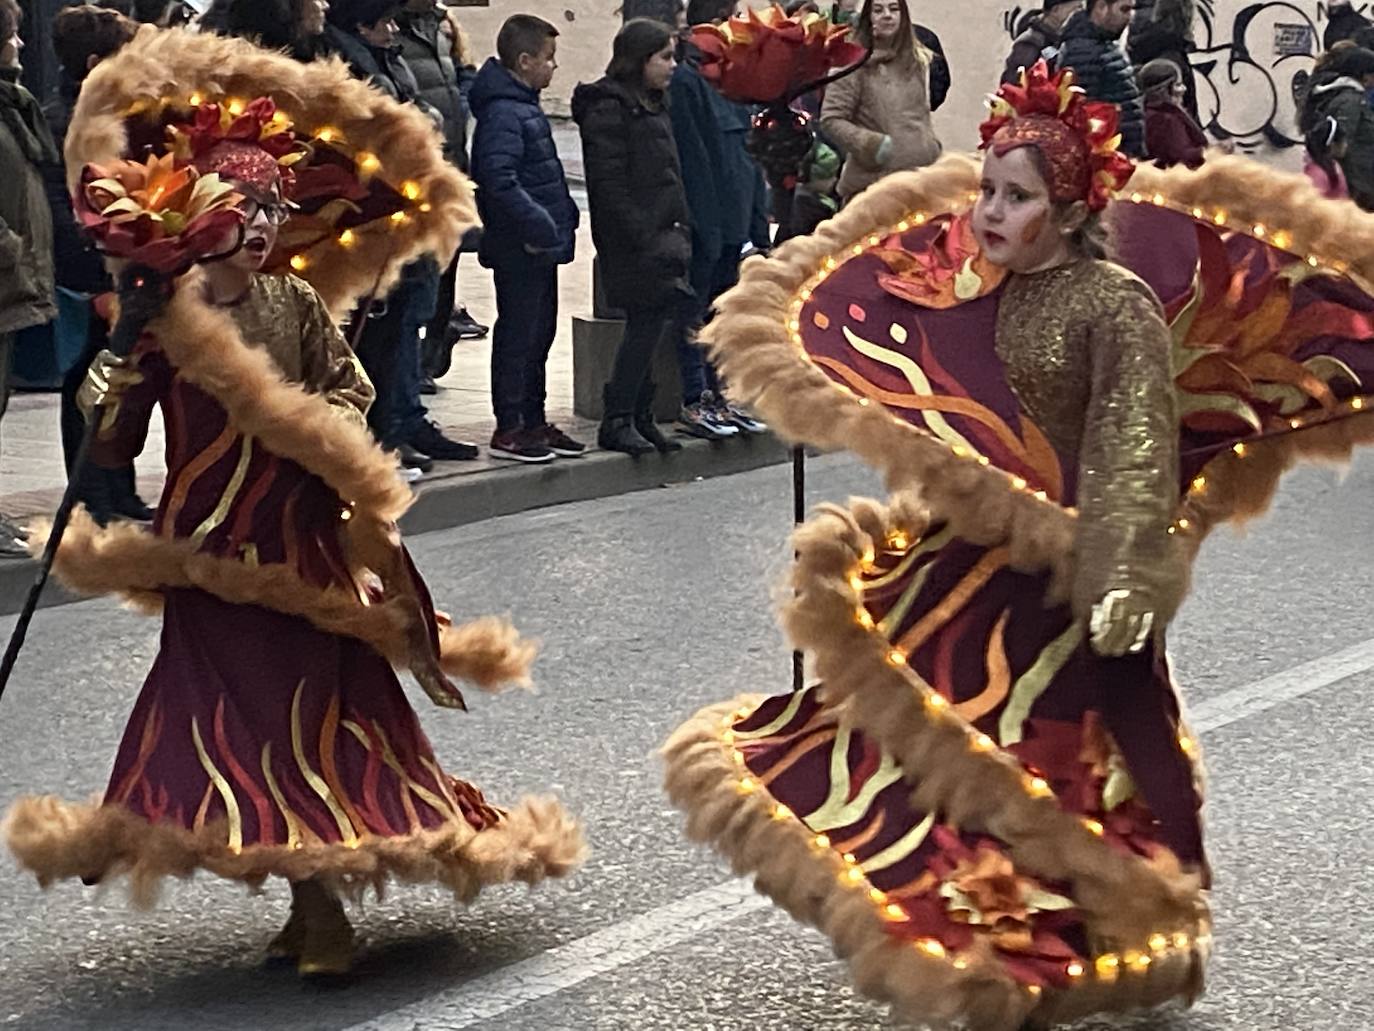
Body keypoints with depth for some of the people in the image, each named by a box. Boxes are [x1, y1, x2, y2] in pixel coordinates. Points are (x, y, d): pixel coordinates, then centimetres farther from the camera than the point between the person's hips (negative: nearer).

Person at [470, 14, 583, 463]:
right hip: (520, 248, -10)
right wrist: (538, 226, -26)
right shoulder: (502, 113, -18)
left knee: (540, 332, 16)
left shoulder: (525, 107, 15)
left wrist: (564, 214, 14)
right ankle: (509, 429, 4)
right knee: (517, 333, -3)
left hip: (540, 245, 10)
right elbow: (499, 181, -28)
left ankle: (534, 421, 25)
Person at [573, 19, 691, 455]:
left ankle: (640, 418, 13)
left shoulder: (653, 106, 19)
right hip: (634, 245, -9)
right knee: (648, 323, -9)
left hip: (662, 238, 9)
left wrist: (680, 230, 13)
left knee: (657, 323, 6)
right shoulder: (608, 109, -10)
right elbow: (609, 184, -16)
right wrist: (646, 238, -19)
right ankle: (617, 422, -3)